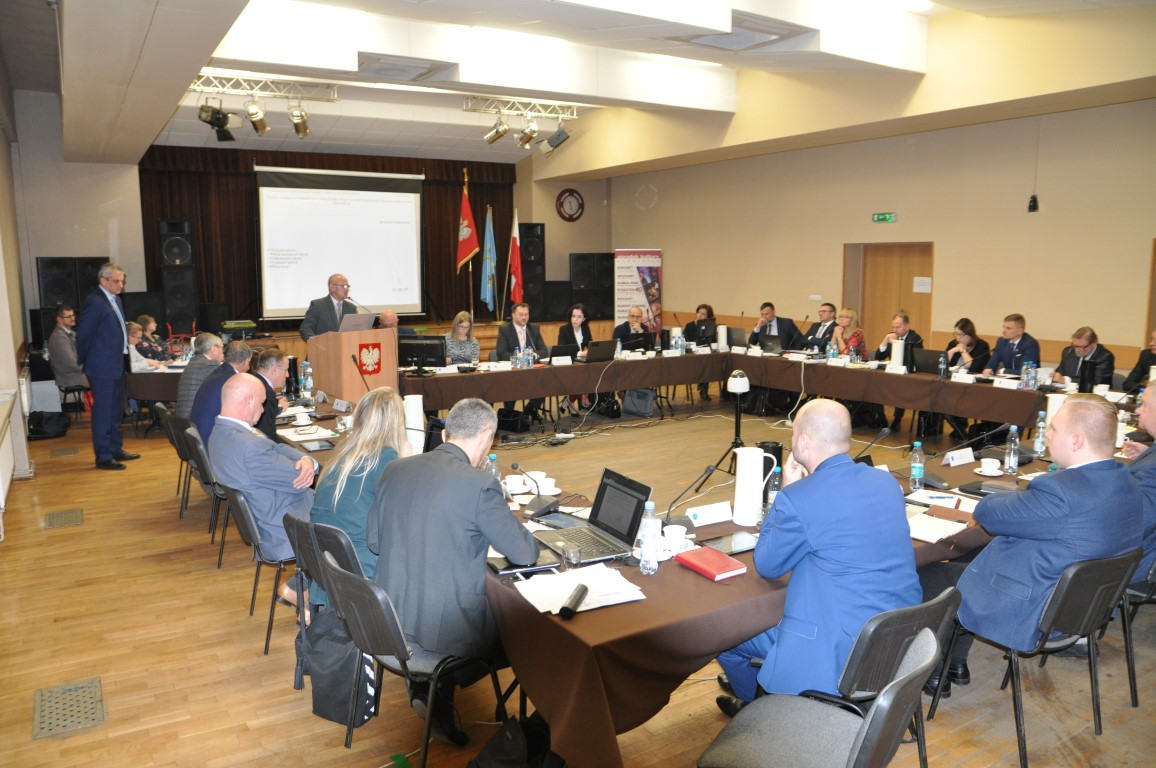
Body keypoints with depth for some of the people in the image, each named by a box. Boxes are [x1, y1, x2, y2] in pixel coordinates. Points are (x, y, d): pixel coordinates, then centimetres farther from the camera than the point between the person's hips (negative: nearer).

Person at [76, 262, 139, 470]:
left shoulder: (115, 300, 13)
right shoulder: (94, 302, -15)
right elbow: (83, 335, -14)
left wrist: (123, 357, 16)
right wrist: (85, 362, -4)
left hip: (117, 364, 9)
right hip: (102, 367, -9)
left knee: (116, 410, 17)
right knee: (103, 412, -2)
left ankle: (116, 449, 28)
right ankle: (103, 457, 4)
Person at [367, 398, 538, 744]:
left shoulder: (395, 469, 0)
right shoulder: (480, 485, -19)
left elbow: (374, 541, 10)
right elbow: (525, 553, -11)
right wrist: (509, 525, 10)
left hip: (388, 616, 6)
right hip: (445, 625, -6)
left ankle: (423, 684, 23)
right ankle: (439, 694, 23)